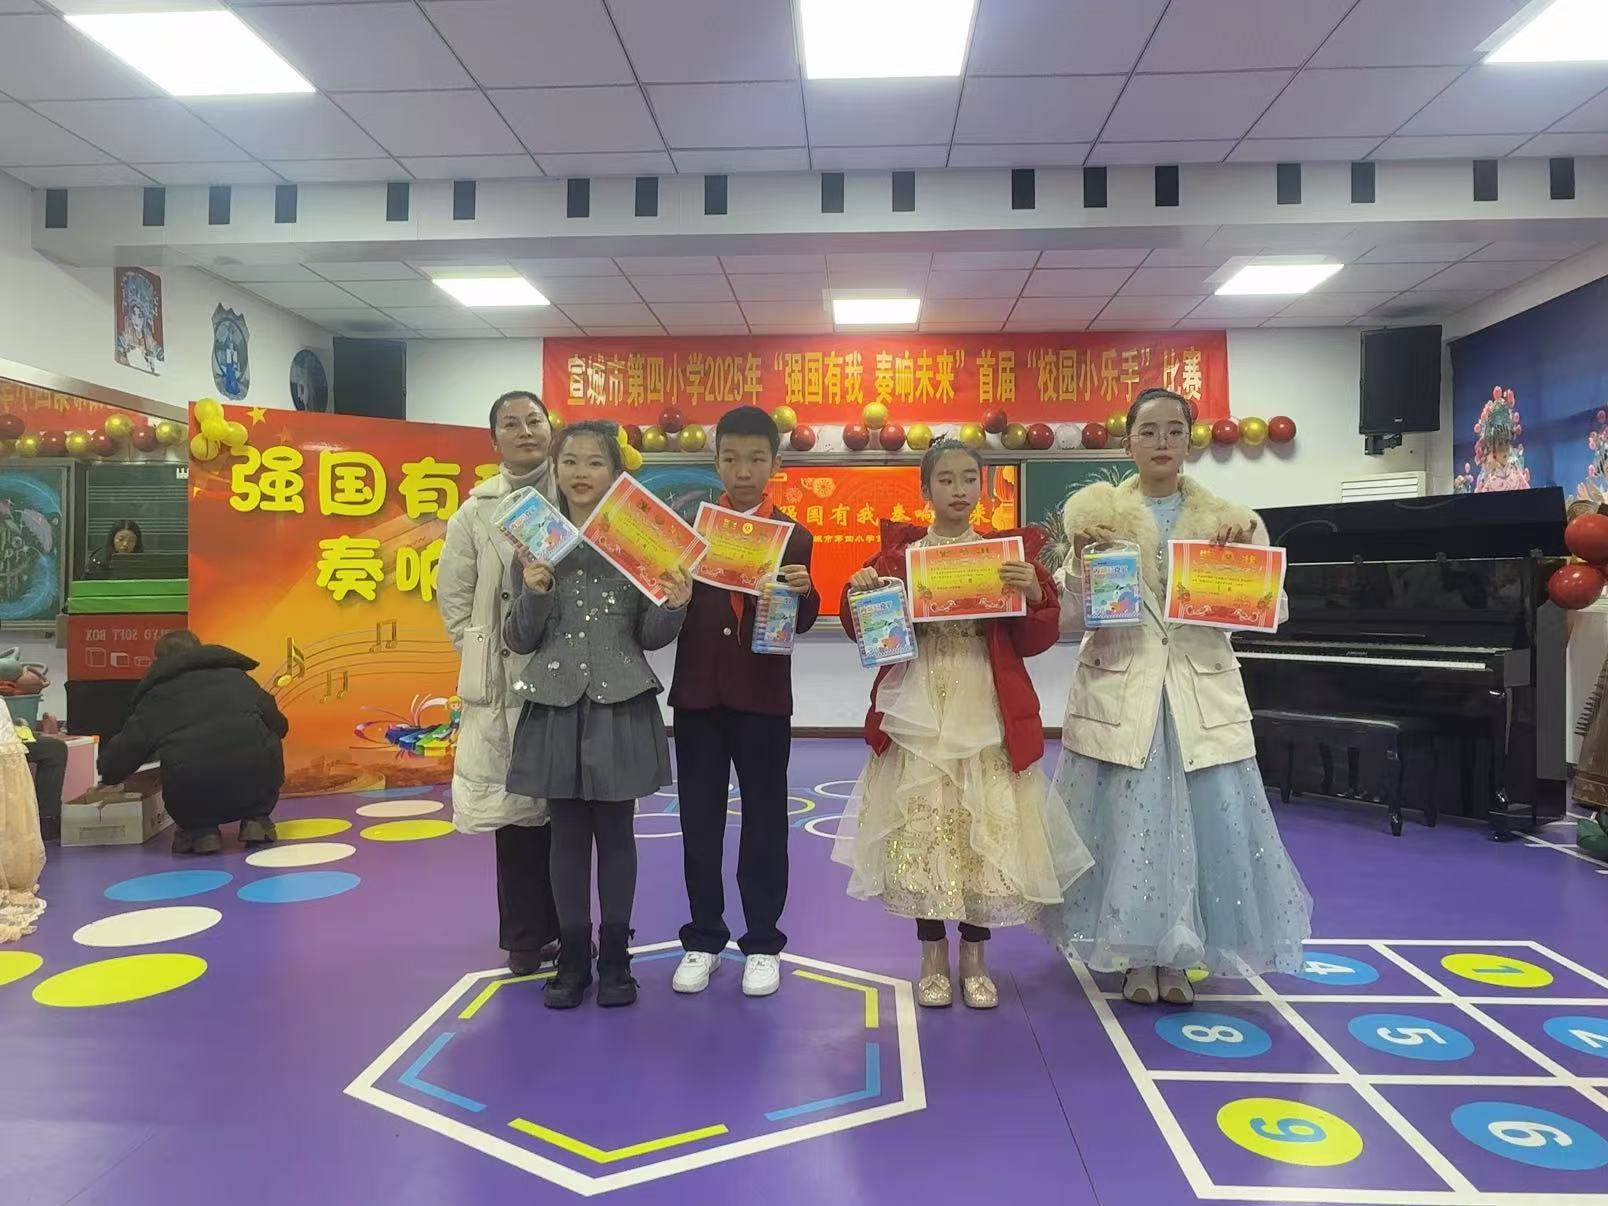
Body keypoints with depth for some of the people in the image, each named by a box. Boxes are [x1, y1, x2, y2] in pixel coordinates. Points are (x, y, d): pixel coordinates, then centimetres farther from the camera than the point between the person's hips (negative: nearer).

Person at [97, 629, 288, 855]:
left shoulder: (155, 695, 18)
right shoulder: (236, 676, 21)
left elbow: (124, 753, 14)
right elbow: (279, 725, 16)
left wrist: (108, 775, 37)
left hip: (191, 797, 0)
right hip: (257, 785, 0)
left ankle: (199, 828, 10)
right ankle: (256, 819, 16)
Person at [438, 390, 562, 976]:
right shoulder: (478, 509, 4)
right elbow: (452, 593, 10)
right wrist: (480, 655, 3)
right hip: (506, 681, 0)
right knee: (515, 806, 6)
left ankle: (563, 928, 22)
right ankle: (527, 935, 19)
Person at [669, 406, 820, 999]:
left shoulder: (793, 538, 2)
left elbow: (800, 623, -7)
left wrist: (804, 594, -27)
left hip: (763, 698, -1)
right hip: (697, 694, 2)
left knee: (764, 823, 8)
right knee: (699, 822, 10)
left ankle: (762, 943, 21)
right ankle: (703, 939, 25)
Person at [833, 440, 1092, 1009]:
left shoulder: (1012, 551, 5)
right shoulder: (899, 550, 5)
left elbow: (1035, 641, 2)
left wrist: (1036, 596, -16)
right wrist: (858, 594, -14)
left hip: (987, 716, 0)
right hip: (918, 715, 0)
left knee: (985, 833, 4)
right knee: (921, 831, 4)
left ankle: (975, 959, 22)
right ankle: (933, 957, 22)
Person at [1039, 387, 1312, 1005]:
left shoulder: (1225, 518, 6)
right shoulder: (1099, 514, 1)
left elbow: (1270, 613, 3)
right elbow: (1069, 615, -3)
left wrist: (1250, 555, -12)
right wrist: (1081, 558, -18)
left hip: (1201, 690, 2)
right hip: (1119, 689, -2)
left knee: (1210, 822, 4)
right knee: (1129, 822, 2)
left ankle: (1177, 958, 23)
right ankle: (1138, 956, 22)